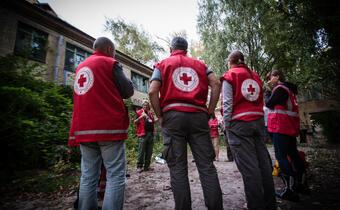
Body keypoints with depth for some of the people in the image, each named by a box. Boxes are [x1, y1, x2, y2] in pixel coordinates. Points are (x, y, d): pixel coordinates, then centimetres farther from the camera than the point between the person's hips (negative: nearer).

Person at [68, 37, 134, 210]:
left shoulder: (81, 67, 21)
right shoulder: (110, 63, 0)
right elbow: (128, 91, -3)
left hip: (84, 128, 7)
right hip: (109, 127, -7)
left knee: (88, 177, 10)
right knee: (115, 176, -2)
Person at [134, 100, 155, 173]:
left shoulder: (150, 113, 21)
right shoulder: (139, 112, 6)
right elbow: (135, 122, -4)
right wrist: (141, 117, -17)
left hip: (150, 133, 5)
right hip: (142, 134, -5)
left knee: (149, 151, 6)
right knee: (141, 151, -7)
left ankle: (146, 166, 14)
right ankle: (139, 166, 1)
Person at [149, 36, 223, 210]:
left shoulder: (162, 64, 13)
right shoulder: (199, 64, 20)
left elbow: (152, 92, -3)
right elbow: (216, 84, 6)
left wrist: (160, 116, 5)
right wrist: (209, 111, 8)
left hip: (173, 116, -2)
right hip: (199, 116, 2)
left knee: (178, 168, 2)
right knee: (207, 165, 5)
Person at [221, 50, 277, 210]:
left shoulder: (229, 76, 1)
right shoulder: (255, 76, 17)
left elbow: (227, 103, -8)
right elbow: (261, 101, 14)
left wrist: (226, 125, -5)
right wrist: (259, 120, 16)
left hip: (239, 123, -6)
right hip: (258, 120, 6)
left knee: (248, 166, -3)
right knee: (263, 162, 9)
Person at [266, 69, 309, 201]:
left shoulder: (280, 88, -9)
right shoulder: (289, 89, 21)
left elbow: (269, 103, -8)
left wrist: (267, 94, 9)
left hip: (281, 127, -10)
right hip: (291, 127, 10)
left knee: (281, 156, -10)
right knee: (293, 154, 16)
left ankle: (290, 190, -11)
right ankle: (300, 184, 27)